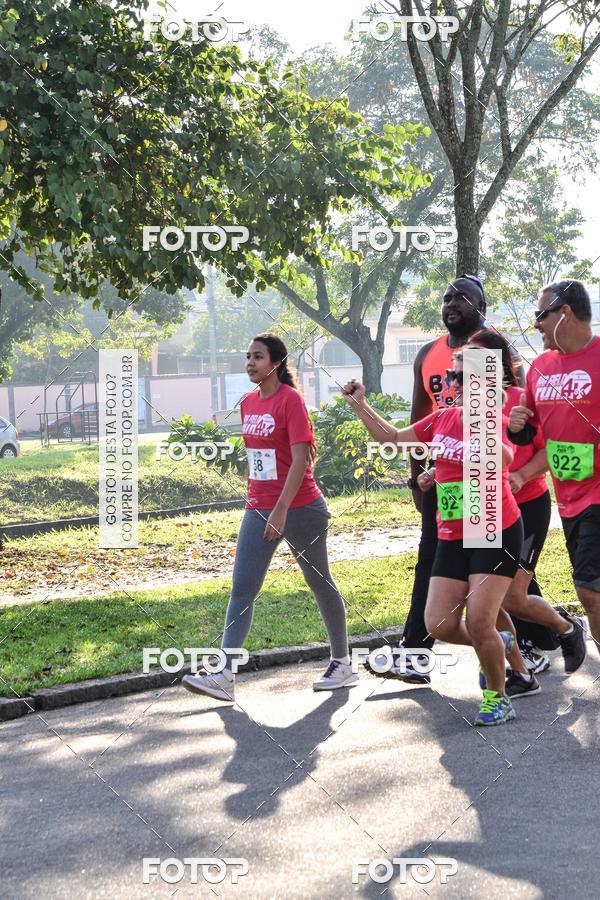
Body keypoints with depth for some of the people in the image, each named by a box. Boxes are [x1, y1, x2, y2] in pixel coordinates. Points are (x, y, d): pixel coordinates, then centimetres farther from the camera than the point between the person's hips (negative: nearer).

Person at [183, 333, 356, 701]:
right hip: (259, 510, 7)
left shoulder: (291, 399, -13)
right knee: (242, 589, -4)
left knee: (320, 583, 8)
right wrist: (256, 501, 18)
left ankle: (343, 663, 23)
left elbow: (300, 458, -19)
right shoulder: (249, 402, 10)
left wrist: (281, 511, -23)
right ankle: (224, 675, -9)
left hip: (300, 509, -7)